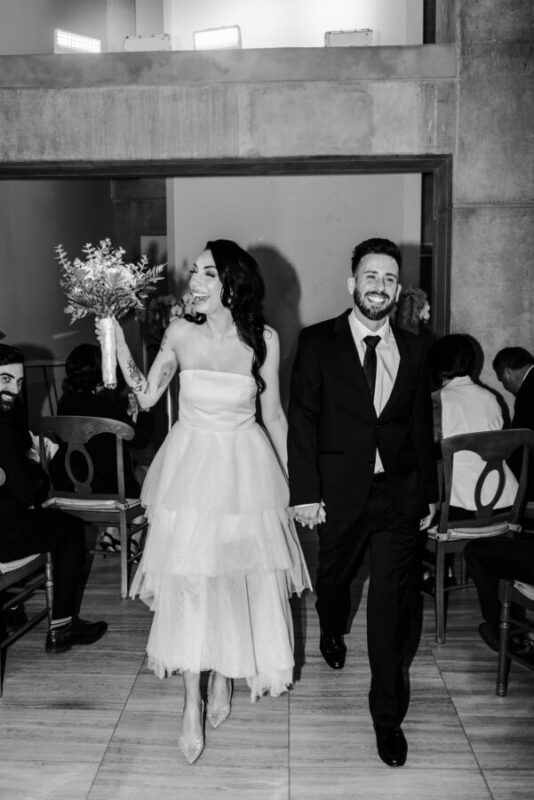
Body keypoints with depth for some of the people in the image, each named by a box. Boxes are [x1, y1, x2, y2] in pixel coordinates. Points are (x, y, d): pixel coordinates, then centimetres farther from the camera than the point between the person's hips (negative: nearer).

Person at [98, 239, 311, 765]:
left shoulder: (264, 339, -7)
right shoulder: (181, 333, -4)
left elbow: (273, 415, 2)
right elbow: (146, 396, 2)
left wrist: (288, 478, 7)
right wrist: (117, 343, -8)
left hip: (245, 469, 0)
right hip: (190, 467, 1)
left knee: (237, 577, 11)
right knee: (188, 583, 3)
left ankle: (224, 677, 37)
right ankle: (192, 703, 20)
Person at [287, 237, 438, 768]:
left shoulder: (412, 349, 4)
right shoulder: (317, 342, -5)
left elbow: (421, 426, 8)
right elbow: (301, 420, -8)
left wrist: (428, 494, 9)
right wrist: (305, 492, -13)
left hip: (399, 494, 1)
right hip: (340, 493, -1)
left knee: (391, 602, 3)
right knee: (333, 578, 21)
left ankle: (388, 715, 18)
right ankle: (332, 633, 57)